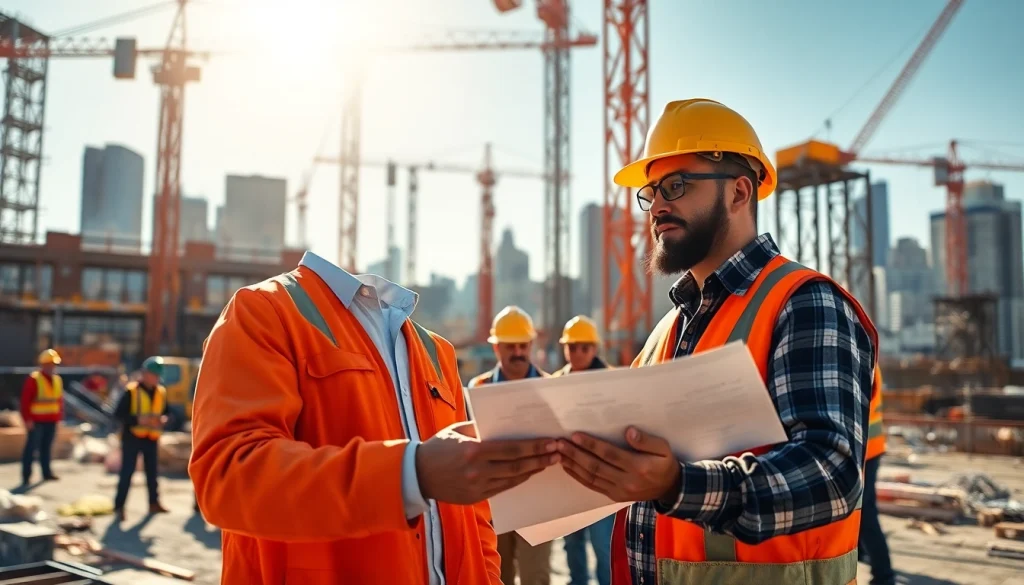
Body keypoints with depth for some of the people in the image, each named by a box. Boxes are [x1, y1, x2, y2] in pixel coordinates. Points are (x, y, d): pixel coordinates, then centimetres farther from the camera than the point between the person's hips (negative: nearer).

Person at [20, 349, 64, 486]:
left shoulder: (57, 380, 11)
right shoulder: (33, 379, -10)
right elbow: (25, 400, -13)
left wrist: (59, 417, 9)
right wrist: (27, 419, -16)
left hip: (51, 421, 6)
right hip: (36, 421, -6)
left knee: (47, 447, 12)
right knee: (31, 448, -2)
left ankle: (46, 472, 19)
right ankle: (26, 476, 3)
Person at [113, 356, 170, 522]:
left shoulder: (161, 392, 7)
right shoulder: (131, 391, -10)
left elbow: (165, 412, 16)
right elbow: (118, 413, -12)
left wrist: (163, 420, -7)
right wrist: (137, 419, -24)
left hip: (152, 438, 5)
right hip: (132, 436, -5)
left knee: (152, 471, 12)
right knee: (127, 472, -4)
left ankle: (154, 503, 23)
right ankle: (119, 506, 3)